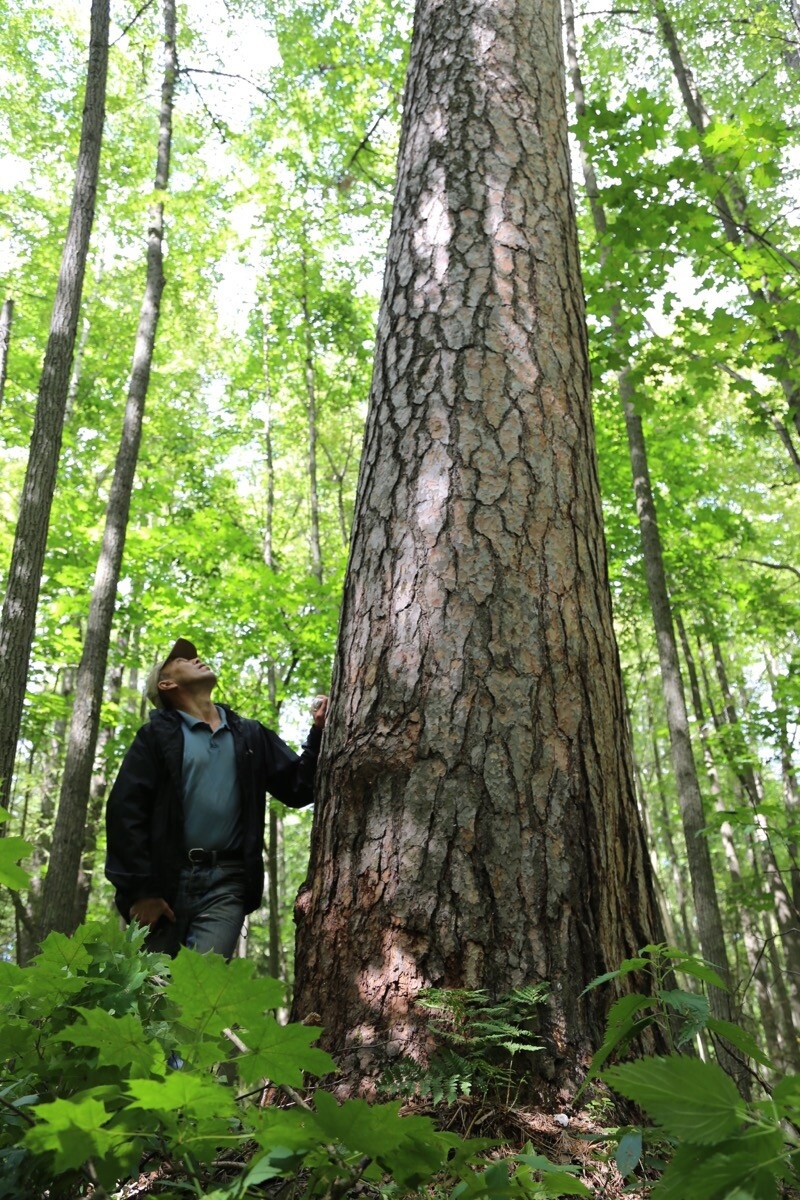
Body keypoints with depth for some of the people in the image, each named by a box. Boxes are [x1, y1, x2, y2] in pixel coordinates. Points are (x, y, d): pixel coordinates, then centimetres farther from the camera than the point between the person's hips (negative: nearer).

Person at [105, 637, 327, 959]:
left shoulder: (249, 736, 14)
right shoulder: (158, 734, 3)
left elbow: (298, 789, 12)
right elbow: (125, 810, -4)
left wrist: (319, 733, -1)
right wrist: (139, 888, -11)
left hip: (226, 884, 1)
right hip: (165, 880, -1)